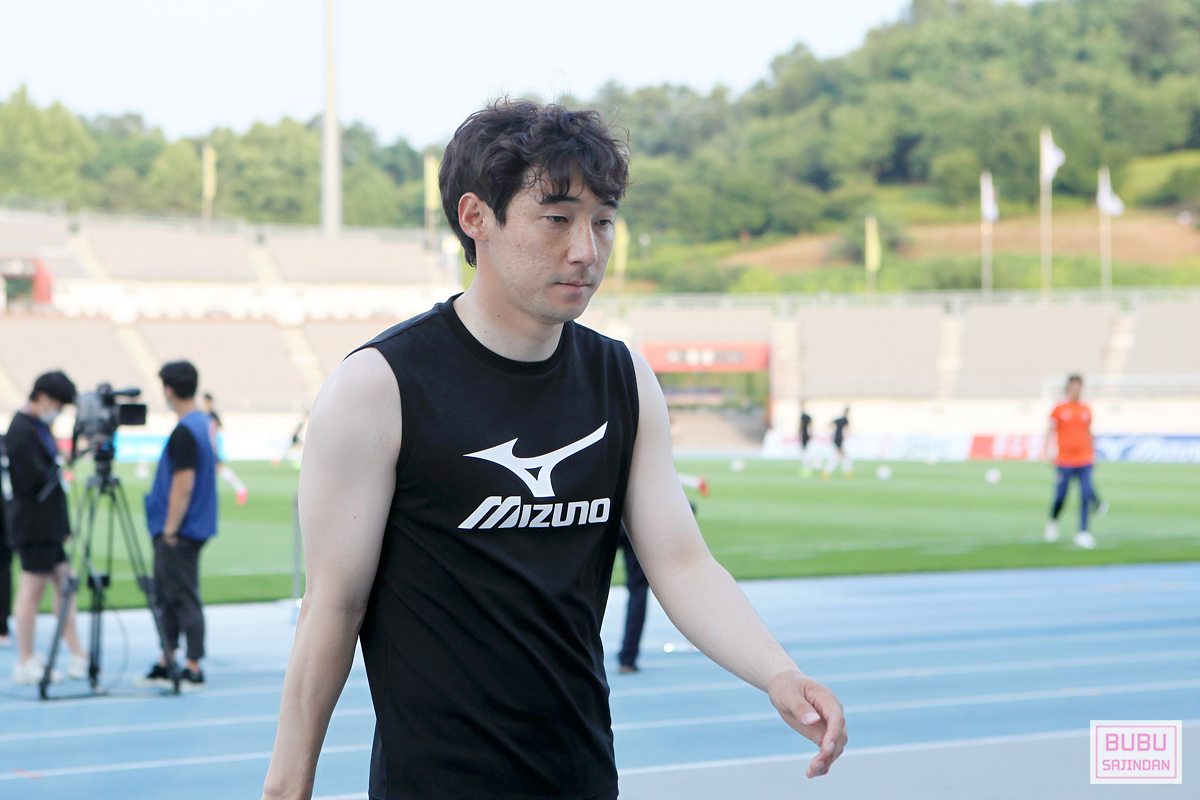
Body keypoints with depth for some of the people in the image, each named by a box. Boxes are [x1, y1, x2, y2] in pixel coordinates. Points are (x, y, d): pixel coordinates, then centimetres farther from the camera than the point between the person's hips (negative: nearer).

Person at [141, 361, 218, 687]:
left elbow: (183, 485, -22)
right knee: (169, 597, 14)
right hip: (196, 525, 10)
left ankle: (193, 669, -2)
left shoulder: (184, 433, -19)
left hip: (179, 531, -10)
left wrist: (170, 529, -17)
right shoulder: (206, 424, 10)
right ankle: (167, 663, 19)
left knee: (183, 598, -5)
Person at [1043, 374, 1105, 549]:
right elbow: (1050, 430, 1)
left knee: (1086, 495, -9)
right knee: (1060, 497, 1)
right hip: (1064, 461, -3)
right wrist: (1047, 451, -10)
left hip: (1084, 461, 3)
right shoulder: (1060, 409, 0)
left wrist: (1092, 455, 21)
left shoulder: (1086, 411, 10)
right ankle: (1052, 522, 32)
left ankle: (1083, 533, -7)